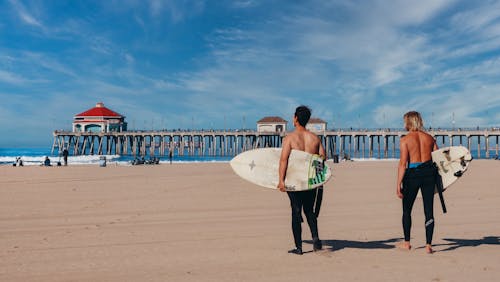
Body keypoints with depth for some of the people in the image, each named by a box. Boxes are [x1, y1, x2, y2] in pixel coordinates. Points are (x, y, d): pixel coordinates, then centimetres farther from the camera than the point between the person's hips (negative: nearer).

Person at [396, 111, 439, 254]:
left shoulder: (405, 140, -6)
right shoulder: (430, 138, 8)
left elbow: (403, 163, -12)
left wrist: (398, 184, -11)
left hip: (413, 173, -3)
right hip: (429, 172, 4)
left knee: (407, 210, 14)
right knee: (429, 210, 6)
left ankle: (407, 242, 23)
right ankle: (428, 245, 5)